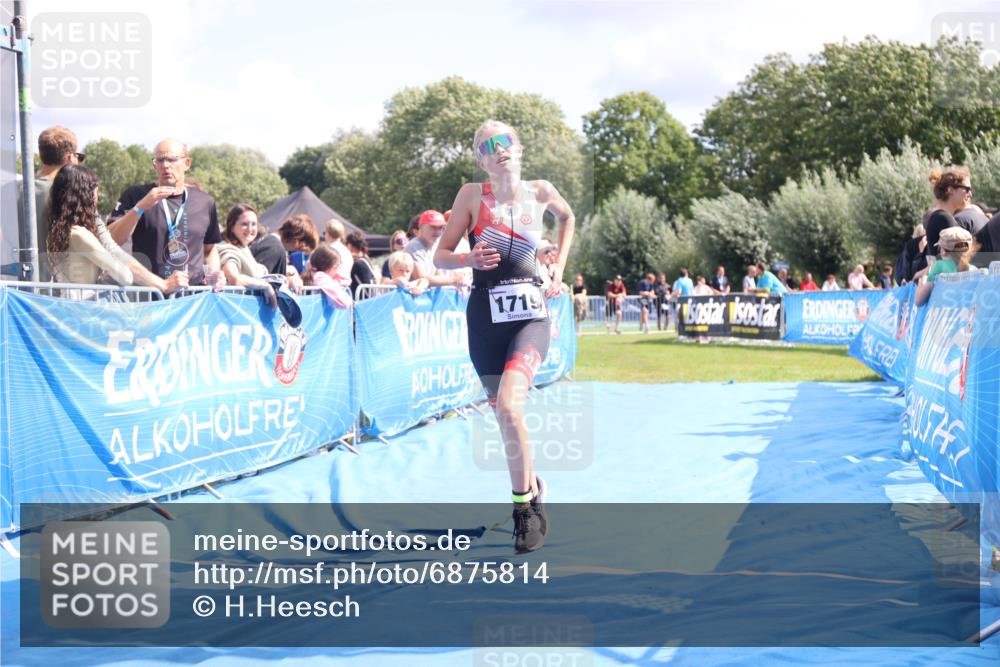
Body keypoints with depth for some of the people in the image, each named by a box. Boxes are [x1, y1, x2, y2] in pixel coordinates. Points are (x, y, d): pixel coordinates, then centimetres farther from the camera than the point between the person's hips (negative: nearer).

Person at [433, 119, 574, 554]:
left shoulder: (540, 192, 3)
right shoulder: (473, 194, -1)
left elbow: (567, 218, 26)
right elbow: (441, 256, 1)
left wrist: (559, 267, 15)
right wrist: (470, 259, -19)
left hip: (530, 313, -1)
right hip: (486, 316, 1)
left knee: (509, 405, -23)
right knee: (504, 415, 8)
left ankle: (523, 505, -9)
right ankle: (533, 489, 32)